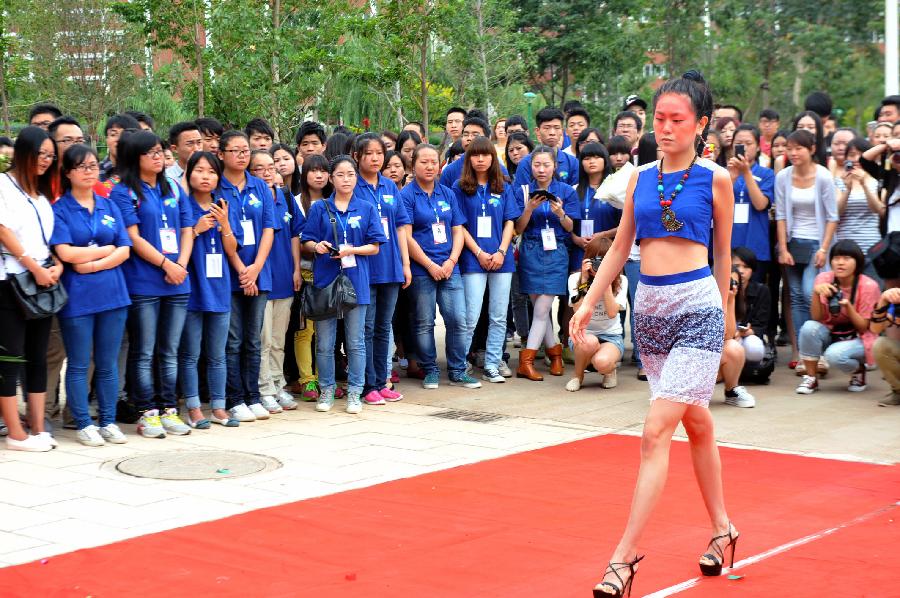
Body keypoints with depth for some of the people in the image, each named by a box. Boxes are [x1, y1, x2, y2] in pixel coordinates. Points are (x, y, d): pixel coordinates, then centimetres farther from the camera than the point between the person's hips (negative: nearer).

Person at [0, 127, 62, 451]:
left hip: (43, 283, 7)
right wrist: (35, 268, -14)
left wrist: (57, 266, -4)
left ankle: (38, 428, 11)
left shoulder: (44, 194, 18)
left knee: (37, 357, 7)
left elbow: (54, 237, 16)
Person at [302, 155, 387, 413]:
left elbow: (374, 247, 3)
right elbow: (307, 242, 6)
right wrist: (317, 246, -16)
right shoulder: (319, 208, 5)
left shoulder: (367, 209, 5)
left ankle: (355, 392, 13)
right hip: (325, 279, 0)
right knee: (324, 343, 4)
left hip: (356, 282, 0)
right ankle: (326, 390, 17)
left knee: (355, 342, 5)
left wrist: (351, 250, -13)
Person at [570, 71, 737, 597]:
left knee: (657, 430, -13)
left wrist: (723, 313, 13)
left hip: (697, 306, -5)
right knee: (697, 422, 16)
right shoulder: (640, 178, 9)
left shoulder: (716, 178, -1)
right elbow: (620, 248, 13)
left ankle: (626, 555, -12)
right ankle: (723, 528, 31)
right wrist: (589, 303, 6)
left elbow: (723, 254, 7)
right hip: (649, 305, 5)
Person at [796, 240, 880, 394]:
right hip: (831, 334, 3)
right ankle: (811, 378, -10)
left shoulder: (868, 286, -16)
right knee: (809, 327, -28)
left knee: (834, 354, -34)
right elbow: (817, 319, -13)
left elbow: (863, 328, -13)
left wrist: (848, 306, -30)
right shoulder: (824, 279, -9)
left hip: (858, 339, -3)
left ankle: (859, 371, 2)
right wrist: (816, 292, -29)